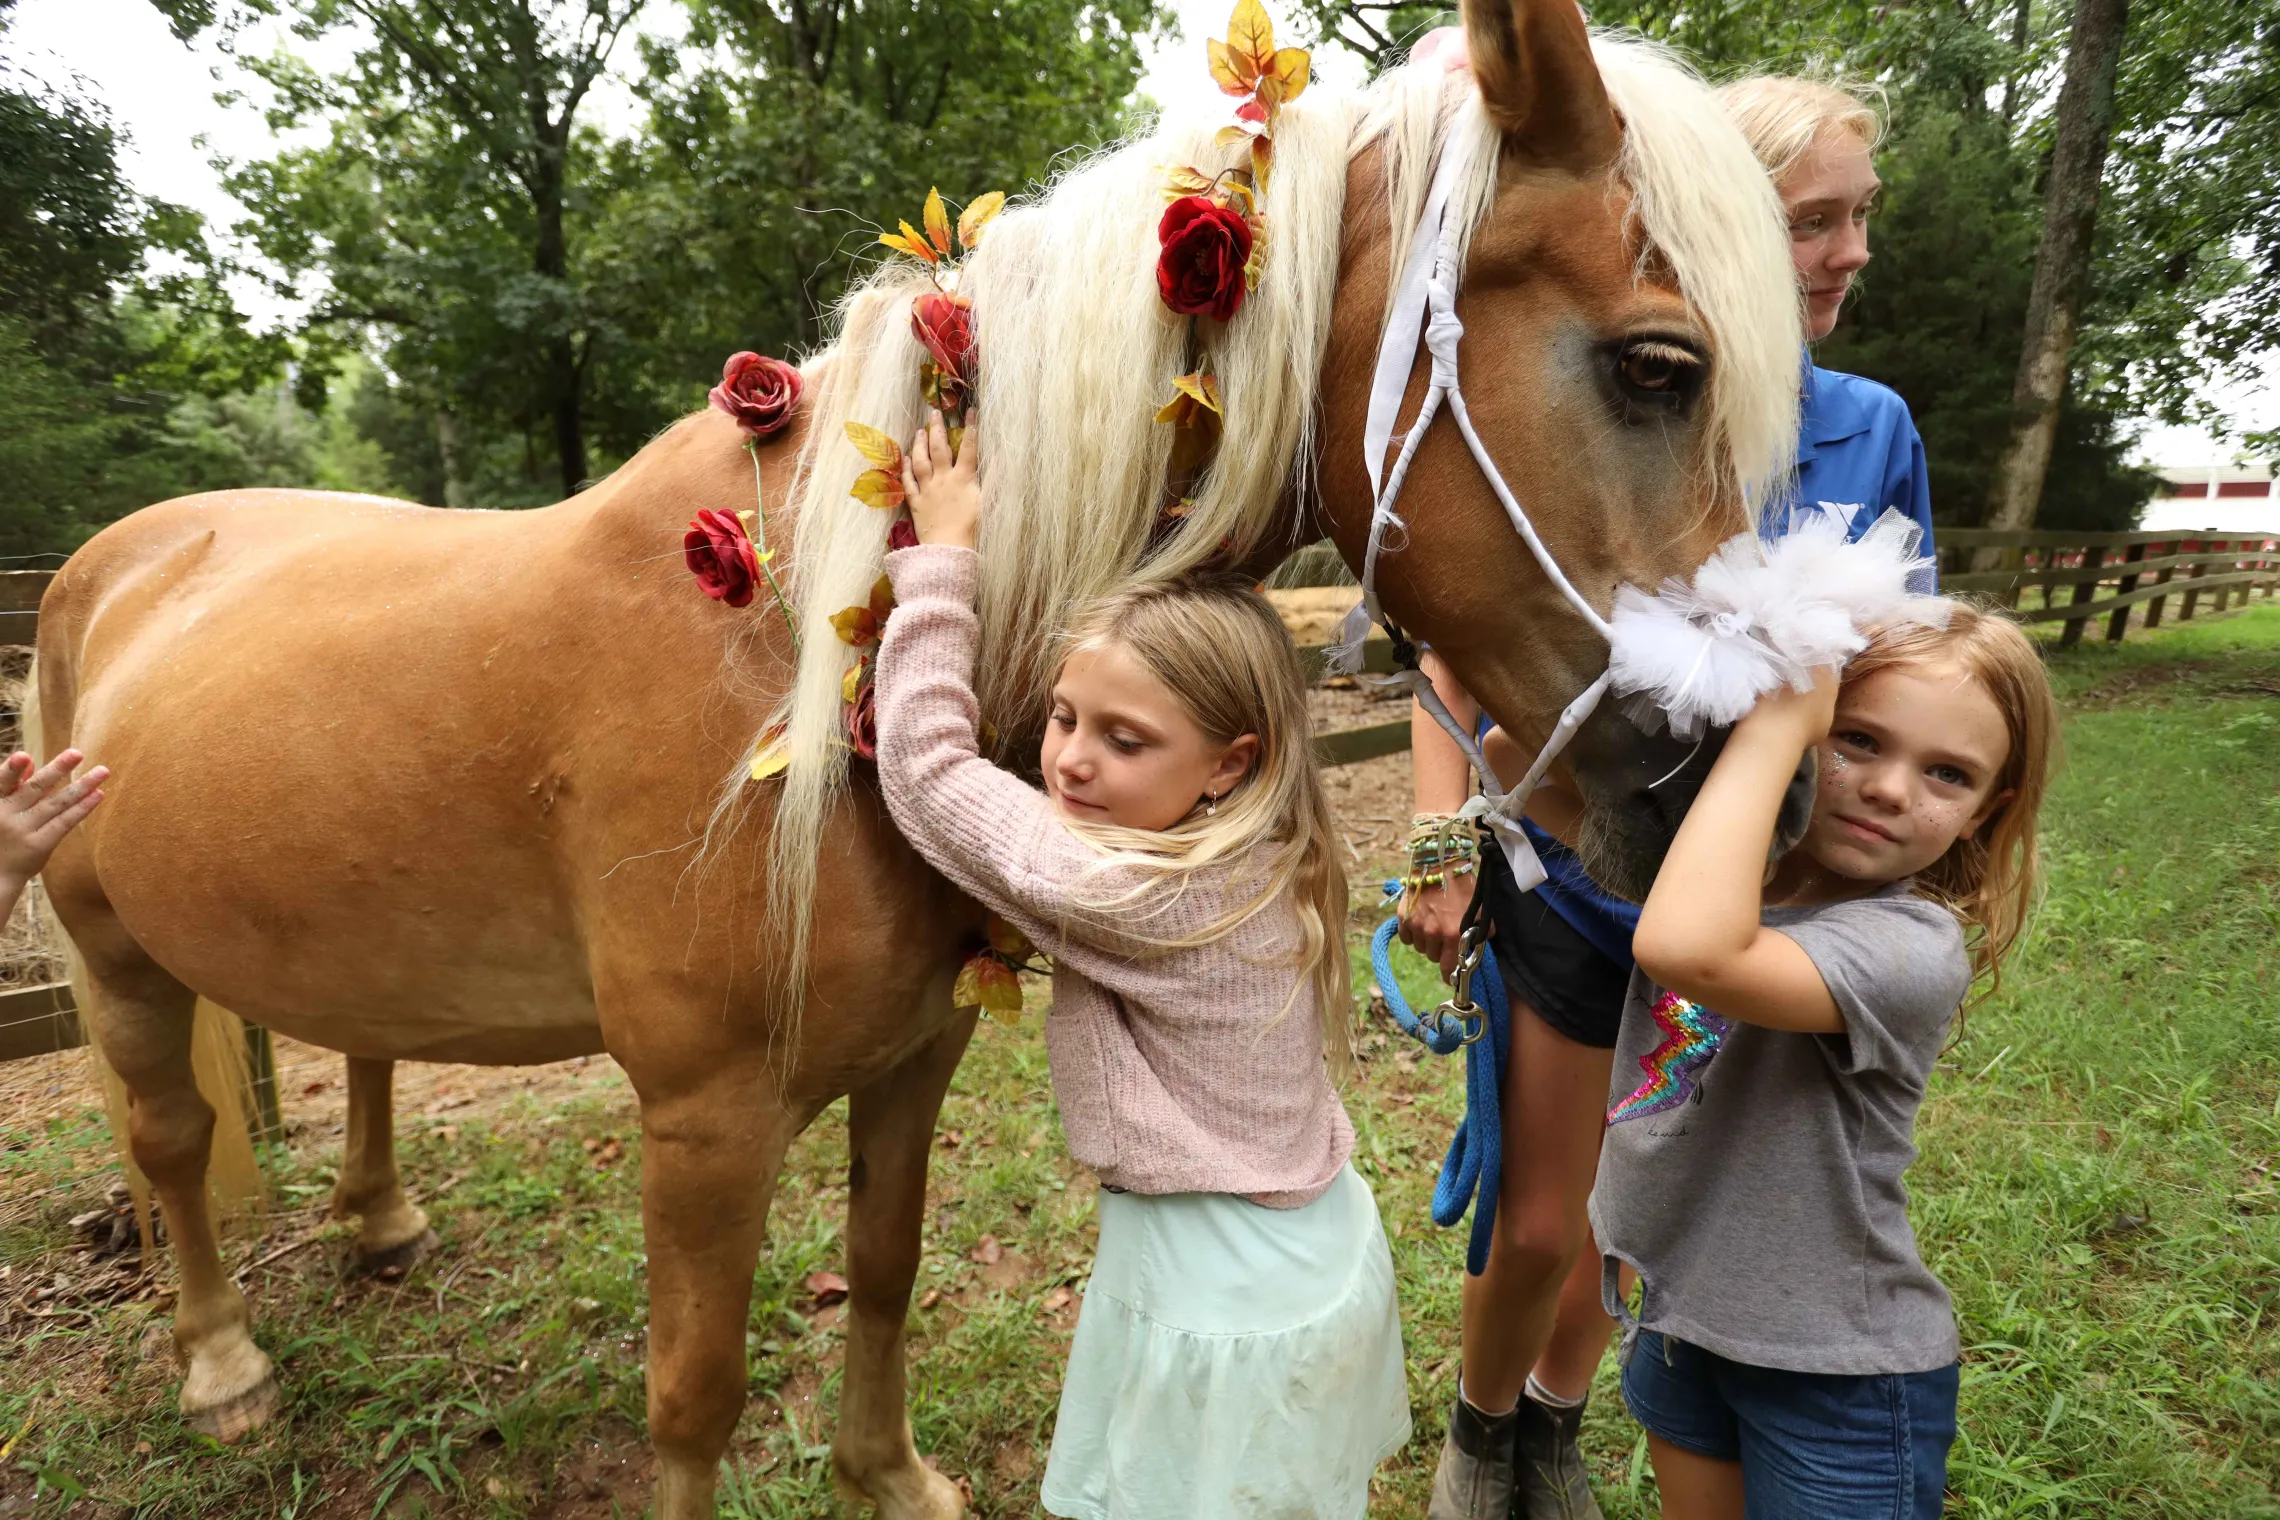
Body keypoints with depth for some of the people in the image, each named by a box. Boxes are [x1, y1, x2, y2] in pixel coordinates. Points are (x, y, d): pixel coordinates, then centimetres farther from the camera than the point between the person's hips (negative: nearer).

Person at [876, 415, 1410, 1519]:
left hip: (1222, 1302, -8)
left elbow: (926, 765, -22)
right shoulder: (1262, 860, -6)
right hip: (1319, 1250, 8)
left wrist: (942, 556, -16)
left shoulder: (1132, 898, -30)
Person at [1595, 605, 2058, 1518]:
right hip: (1680, 1316, 6)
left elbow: (1688, 950, -47)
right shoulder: (1720, 859, -7)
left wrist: (1773, 721, -38)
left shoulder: (1912, 948, -26)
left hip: (1839, 1376, -5)